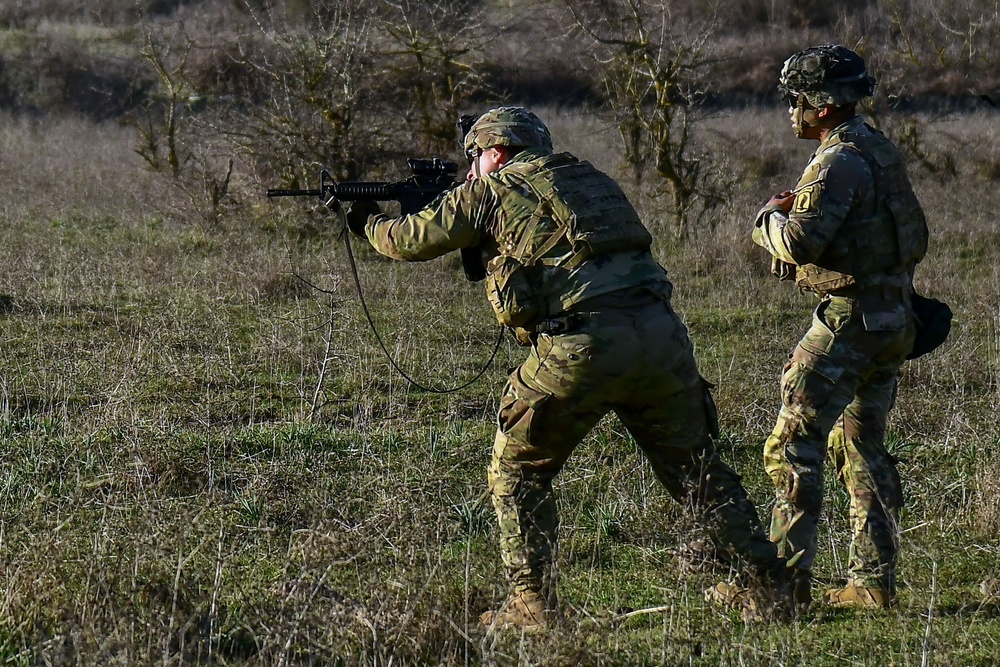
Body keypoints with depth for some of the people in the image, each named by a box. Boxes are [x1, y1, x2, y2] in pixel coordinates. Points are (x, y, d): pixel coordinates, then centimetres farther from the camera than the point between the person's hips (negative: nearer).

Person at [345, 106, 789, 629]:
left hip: (582, 345, -5)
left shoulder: (492, 190, 10)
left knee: (517, 472, 12)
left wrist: (369, 223, 40)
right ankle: (775, 584, 12)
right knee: (696, 468, 15)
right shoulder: (590, 179, 27)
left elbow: (412, 241, 20)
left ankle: (532, 603, 8)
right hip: (660, 332, 5)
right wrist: (488, 247, 41)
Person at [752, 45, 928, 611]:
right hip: (894, 321, 10)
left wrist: (770, 218, -5)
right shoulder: (883, 152, 13)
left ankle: (787, 578, -8)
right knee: (862, 446, 15)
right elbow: (917, 239, 23)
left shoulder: (839, 162, -16)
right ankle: (875, 581, 14)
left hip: (849, 321, -10)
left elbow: (800, 243, -26)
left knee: (794, 446, -6)